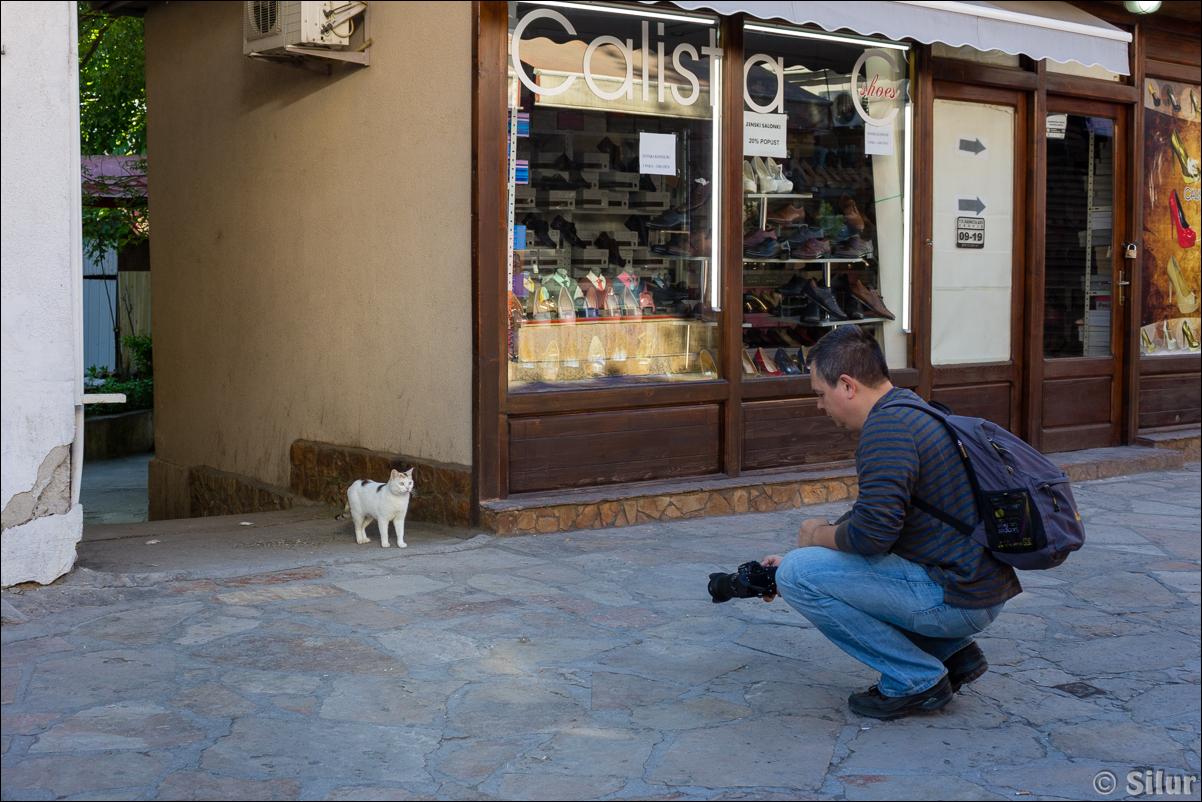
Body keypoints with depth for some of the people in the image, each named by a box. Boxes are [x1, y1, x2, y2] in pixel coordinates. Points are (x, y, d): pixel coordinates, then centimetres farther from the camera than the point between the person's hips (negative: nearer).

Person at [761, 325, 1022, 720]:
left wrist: (816, 534, -3)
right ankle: (953, 651, 16)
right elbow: (874, 515, 24)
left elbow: (870, 533, -25)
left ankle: (916, 679, -5)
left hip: (956, 598, -11)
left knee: (797, 574, -12)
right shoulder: (912, 411, 15)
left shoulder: (887, 426, -18)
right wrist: (797, 557, 23)